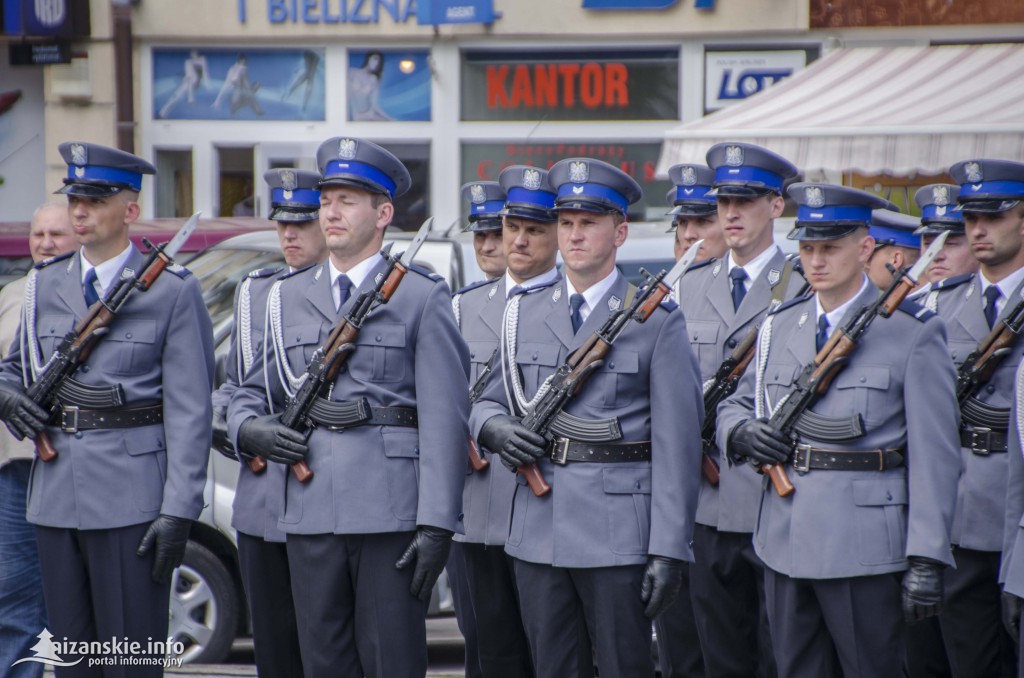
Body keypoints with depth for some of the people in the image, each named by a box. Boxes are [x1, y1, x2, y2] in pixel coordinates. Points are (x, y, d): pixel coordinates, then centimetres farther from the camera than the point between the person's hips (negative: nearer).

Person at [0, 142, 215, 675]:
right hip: (56, 497, 5)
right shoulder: (44, 286, 12)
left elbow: (190, 411, -7)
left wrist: (179, 511, -13)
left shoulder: (172, 291, -3)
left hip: (130, 501, -5)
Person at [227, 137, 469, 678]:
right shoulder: (289, 297, 15)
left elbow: (445, 419, -5)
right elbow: (250, 395, 22)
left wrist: (436, 525, -12)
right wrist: (250, 429, -4)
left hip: (391, 512, -4)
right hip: (310, 514, 4)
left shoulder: (422, 297, 1)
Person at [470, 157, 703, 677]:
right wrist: (493, 427, -6)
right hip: (537, 532, 4)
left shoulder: (657, 321, -2)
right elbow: (488, 400, 21)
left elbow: (676, 445, -5)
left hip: (619, 533, -4)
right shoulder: (524, 314, 12)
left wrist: (669, 549, -11)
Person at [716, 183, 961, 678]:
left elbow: (934, 458, -7)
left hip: (865, 548, -5)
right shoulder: (779, 327, 11)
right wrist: (741, 432, -3)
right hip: (784, 544, 5)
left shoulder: (912, 334, -4)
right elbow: (735, 404, 24)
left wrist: (926, 561, -12)